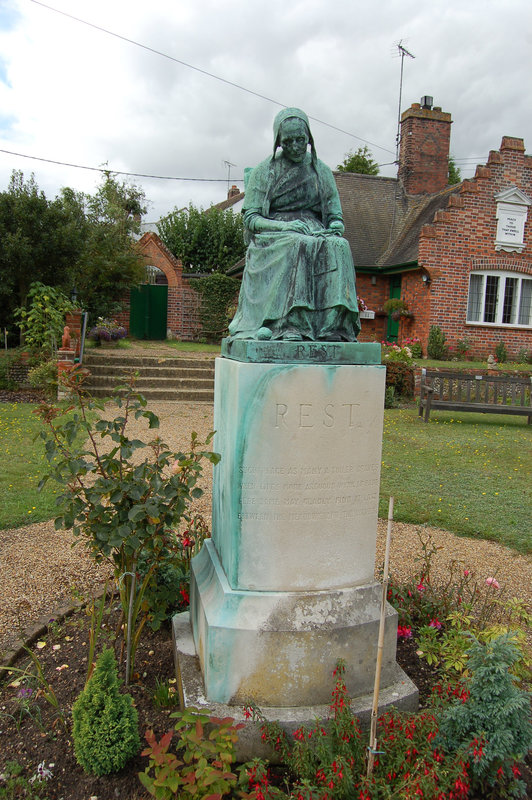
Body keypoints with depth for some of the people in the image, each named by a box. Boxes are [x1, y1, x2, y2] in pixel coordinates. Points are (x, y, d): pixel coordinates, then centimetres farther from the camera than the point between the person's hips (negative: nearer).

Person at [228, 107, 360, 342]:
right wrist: (286, 226, -19)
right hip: (273, 239, -2)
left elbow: (336, 217, 13)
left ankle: (334, 326, -40)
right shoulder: (263, 172, 8)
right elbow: (250, 218, -1)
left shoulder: (322, 172, 16)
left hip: (314, 233, 3)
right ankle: (289, 325, -45)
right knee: (297, 246, -38)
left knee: (339, 246, -32)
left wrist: (333, 229, -12)